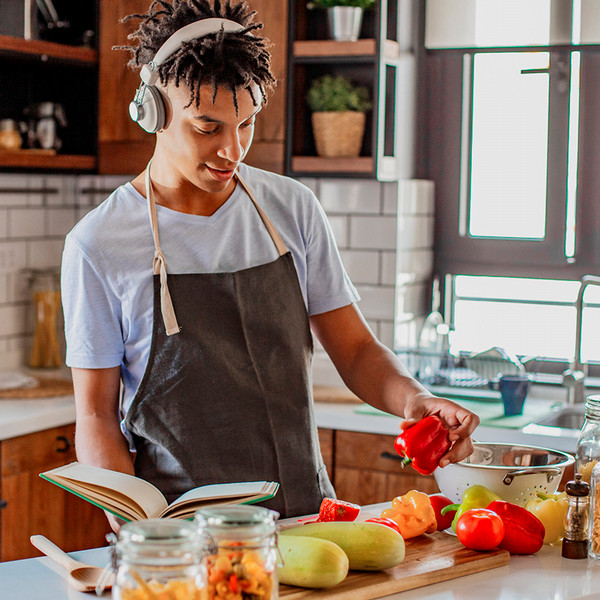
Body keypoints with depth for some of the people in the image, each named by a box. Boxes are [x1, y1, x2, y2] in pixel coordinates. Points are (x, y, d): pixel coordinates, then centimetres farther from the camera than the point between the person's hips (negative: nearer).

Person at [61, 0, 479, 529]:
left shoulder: (293, 210, 6)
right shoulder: (98, 246, -4)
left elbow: (356, 351, 10)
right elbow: (96, 416, -2)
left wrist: (413, 399, -11)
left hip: (305, 511, 2)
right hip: (179, 524, -1)